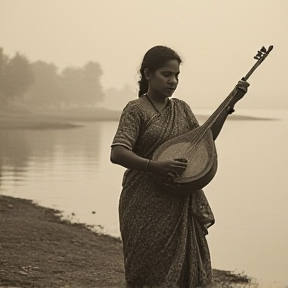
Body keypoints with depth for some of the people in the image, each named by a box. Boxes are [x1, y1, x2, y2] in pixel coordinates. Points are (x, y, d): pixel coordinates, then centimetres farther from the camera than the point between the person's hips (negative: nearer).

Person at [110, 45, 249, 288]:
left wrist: (229, 105, 5)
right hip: (147, 205, -6)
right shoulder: (136, 109, -9)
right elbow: (117, 154, -19)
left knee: (186, 267, 9)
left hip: (181, 203, 6)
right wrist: (155, 167, -33)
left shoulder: (181, 108, 11)